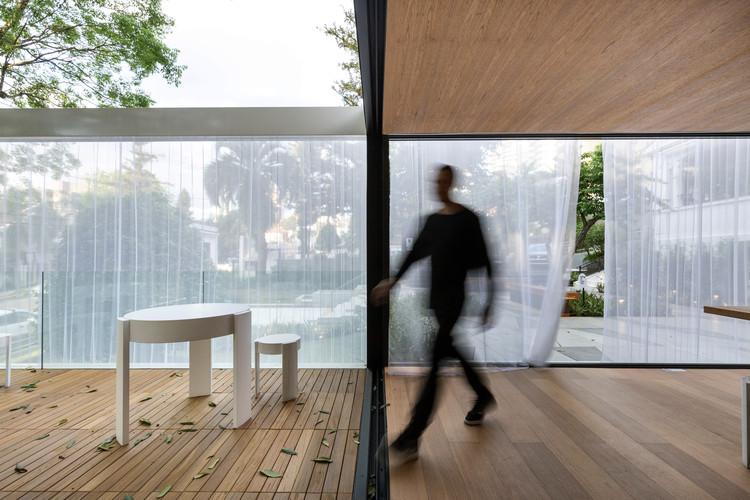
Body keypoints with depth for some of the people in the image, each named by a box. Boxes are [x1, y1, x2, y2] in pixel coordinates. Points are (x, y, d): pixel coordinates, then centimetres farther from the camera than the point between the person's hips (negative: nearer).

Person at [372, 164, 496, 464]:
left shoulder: (468, 219, -9)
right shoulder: (433, 220, 10)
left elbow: (482, 262, -9)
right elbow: (416, 253, 13)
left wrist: (489, 301, -9)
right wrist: (393, 281, 10)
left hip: (457, 299, -7)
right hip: (438, 298, 7)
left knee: (434, 362, -9)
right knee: (452, 351, 20)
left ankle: (410, 440, -3)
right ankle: (483, 397, 46)